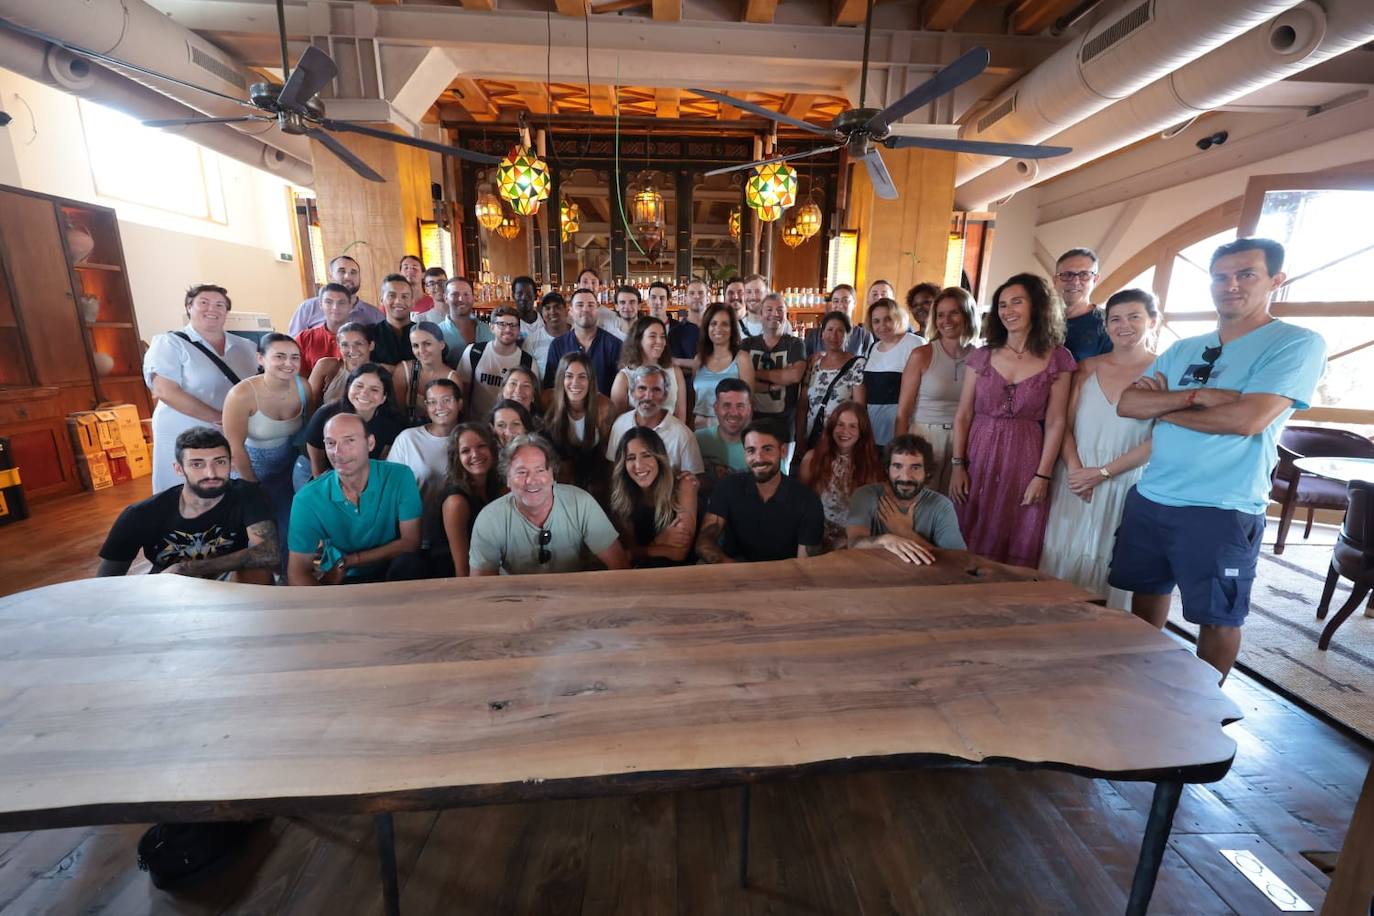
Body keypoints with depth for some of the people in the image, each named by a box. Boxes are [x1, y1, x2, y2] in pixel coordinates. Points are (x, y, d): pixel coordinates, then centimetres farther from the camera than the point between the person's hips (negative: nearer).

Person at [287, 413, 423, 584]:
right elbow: (298, 572, -9)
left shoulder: (400, 477, -13)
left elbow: (410, 542, -11)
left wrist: (346, 562, -13)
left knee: (408, 563, -31)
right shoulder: (308, 498, -10)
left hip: (391, 575, -1)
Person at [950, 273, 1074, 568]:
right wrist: (957, 465, -2)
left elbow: (1055, 423, -2)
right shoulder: (981, 356, 3)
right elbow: (963, 415, 2)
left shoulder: (1057, 360, 0)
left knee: (1017, 551, 6)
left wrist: (1043, 475, -6)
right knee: (968, 549, 8)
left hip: (1025, 461, -1)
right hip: (978, 458, 2)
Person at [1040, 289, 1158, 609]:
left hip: (1126, 484, -2)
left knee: (1109, 561, 6)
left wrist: (1104, 472, -14)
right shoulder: (1088, 367, 7)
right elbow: (1066, 424, 3)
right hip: (1076, 480, 2)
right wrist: (1074, 469, -12)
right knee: (1066, 556, 7)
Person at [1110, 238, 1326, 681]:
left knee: (1218, 618, 9)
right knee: (1147, 593, 18)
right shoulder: (1183, 350, 12)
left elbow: (1247, 419, -19)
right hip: (1149, 498, 6)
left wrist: (1165, 408, -5)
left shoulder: (1298, 343, -5)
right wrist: (1196, 396, -15)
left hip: (1221, 510, -5)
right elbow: (1127, 403, 0)